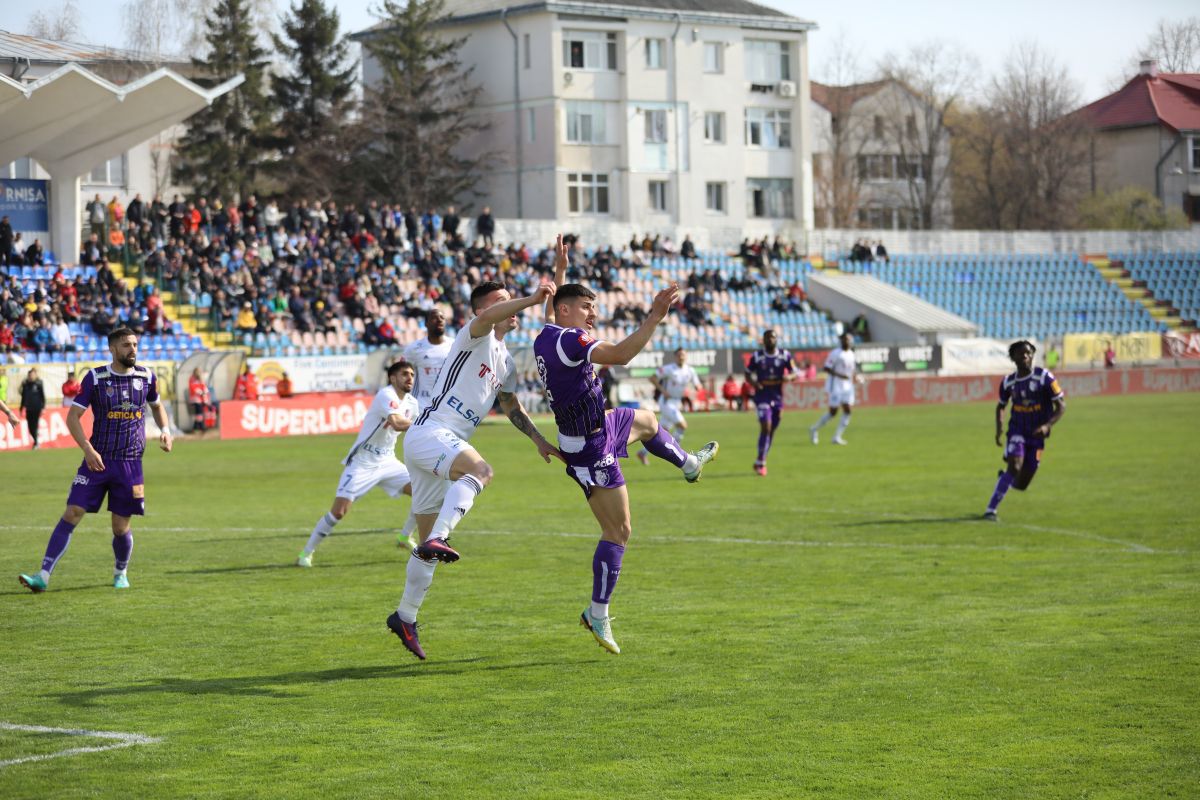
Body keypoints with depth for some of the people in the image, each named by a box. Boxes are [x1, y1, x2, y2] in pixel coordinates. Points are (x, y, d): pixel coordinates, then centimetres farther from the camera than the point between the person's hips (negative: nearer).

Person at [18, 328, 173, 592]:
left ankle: (121, 573, 31)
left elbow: (157, 405, 24)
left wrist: (165, 430, 4)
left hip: (130, 464, 1)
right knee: (71, 514, -10)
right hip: (97, 460, -1)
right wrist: (88, 450, -18)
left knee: (121, 527, 4)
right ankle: (44, 575, -10)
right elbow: (72, 417, -6)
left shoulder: (147, 377, 3)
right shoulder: (95, 378, -5)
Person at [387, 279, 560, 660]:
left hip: (445, 447, 9)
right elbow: (484, 319, -29)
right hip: (429, 432, -9)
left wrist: (539, 439, 30)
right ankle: (437, 540, -50)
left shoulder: (505, 360, 22)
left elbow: (512, 406, 35)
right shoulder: (475, 338, -5)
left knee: (428, 546, 11)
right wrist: (532, 299, -36)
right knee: (480, 470, -39)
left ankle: (405, 617, 20)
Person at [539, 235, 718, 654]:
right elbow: (620, 354, -38)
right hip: (591, 449, -10)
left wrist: (559, 271, 35)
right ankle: (598, 615, -4)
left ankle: (688, 464, 61)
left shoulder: (547, 334, 5)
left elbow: (552, 305, 32)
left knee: (645, 419, 35)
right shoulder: (568, 340, -25)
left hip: (599, 427, 10)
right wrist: (654, 316, -37)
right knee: (618, 530, -7)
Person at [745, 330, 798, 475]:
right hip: (762, 397, -3)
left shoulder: (785, 356, 0)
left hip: (778, 398, 3)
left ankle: (760, 462, 25)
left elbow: (795, 373, 3)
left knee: (771, 431, 10)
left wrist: (789, 377, -21)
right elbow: (748, 375, 6)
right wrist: (754, 383, -15)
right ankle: (760, 462, -10)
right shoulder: (757, 357, -4)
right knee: (766, 428, -17)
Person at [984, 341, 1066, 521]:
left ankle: (1004, 478, 39)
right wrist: (999, 427, -1)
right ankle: (990, 510, -19)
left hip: (1037, 435, 0)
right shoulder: (1008, 382, 0)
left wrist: (1048, 425, -24)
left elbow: (1061, 406, -8)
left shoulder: (1044, 377, -10)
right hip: (1017, 431, 0)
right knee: (1015, 467, -26)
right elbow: (1001, 406, 18)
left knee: (1021, 485, 2)